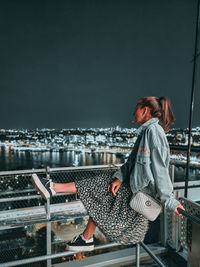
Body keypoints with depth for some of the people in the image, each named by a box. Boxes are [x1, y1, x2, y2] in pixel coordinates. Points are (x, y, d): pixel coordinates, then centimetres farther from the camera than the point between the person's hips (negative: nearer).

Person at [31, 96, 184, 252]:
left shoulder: (153, 130, -21)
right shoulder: (147, 131, 11)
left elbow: (160, 170, -23)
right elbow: (132, 162, 7)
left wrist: (170, 202, -20)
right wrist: (120, 177, -5)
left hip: (141, 192, -8)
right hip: (135, 184, 8)